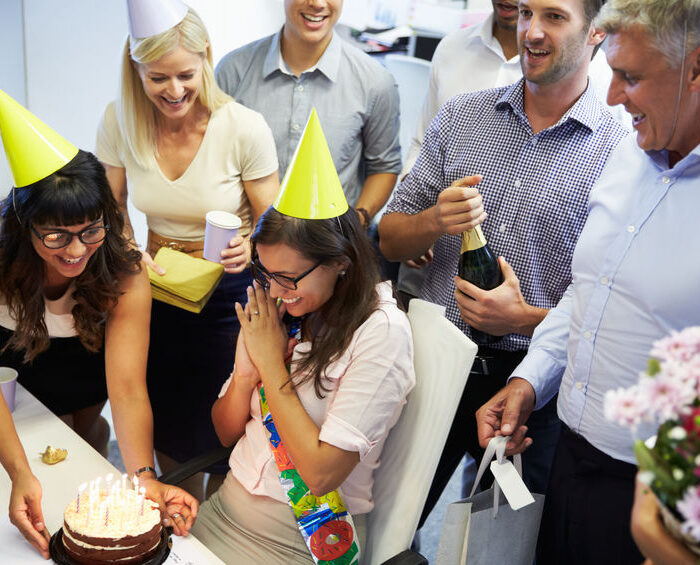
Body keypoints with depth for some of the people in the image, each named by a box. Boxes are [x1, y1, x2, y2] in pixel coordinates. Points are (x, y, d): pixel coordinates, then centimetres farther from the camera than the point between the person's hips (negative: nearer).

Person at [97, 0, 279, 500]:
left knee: (219, 439, 7)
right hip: (157, 290, 4)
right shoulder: (120, 121, -10)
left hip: (229, 293, -3)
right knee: (167, 430, 19)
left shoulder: (245, 128, -19)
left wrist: (250, 249, -32)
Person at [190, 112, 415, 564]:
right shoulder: (278, 309, 1)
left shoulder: (381, 334, -17)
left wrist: (272, 364, -15)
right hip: (226, 510, 6)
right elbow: (226, 432, 8)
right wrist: (246, 370, -11)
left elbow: (321, 473, -20)